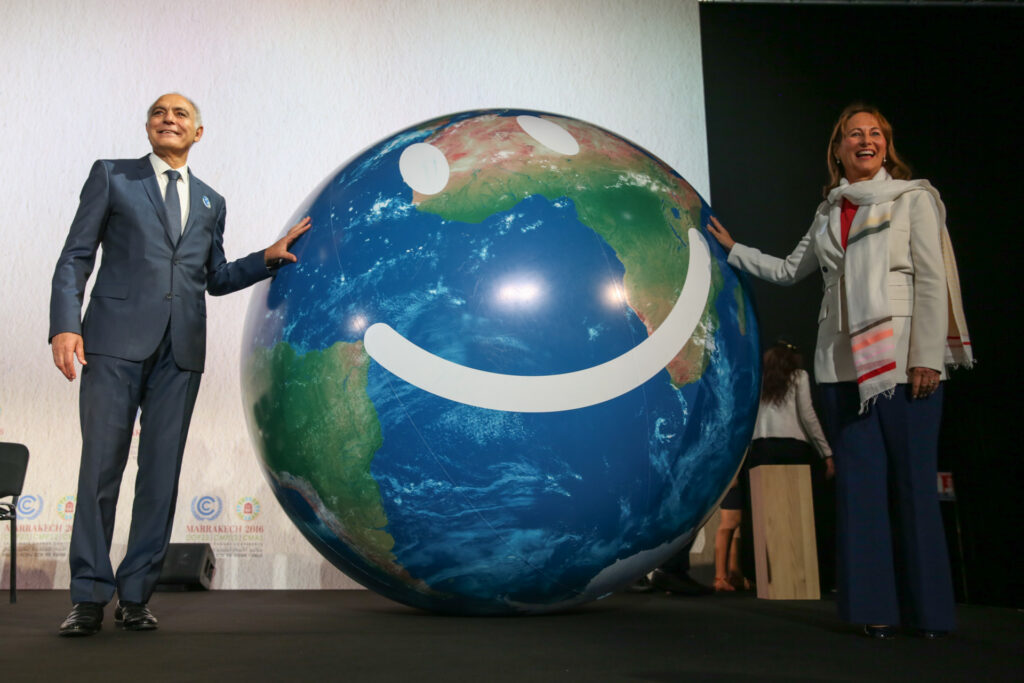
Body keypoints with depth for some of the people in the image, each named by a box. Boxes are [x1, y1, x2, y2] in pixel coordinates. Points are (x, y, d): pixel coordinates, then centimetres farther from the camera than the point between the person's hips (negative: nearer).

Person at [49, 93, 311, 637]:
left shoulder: (210, 202, 21)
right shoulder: (112, 175, 11)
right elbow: (75, 257, 5)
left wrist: (269, 258, 10)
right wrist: (65, 325, -8)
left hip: (180, 350, 3)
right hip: (117, 341, -3)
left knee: (162, 474, 2)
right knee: (101, 466, -3)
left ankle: (136, 595, 11)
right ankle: (89, 596, 6)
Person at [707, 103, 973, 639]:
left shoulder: (913, 198, 4)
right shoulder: (829, 212, 17)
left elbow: (931, 280, -3)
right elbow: (789, 270, 27)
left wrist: (927, 356, -11)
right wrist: (733, 250, 26)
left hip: (902, 358, -4)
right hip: (843, 363, 4)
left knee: (913, 483, -4)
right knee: (858, 483, 3)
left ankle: (928, 611, 7)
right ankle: (876, 607, 10)